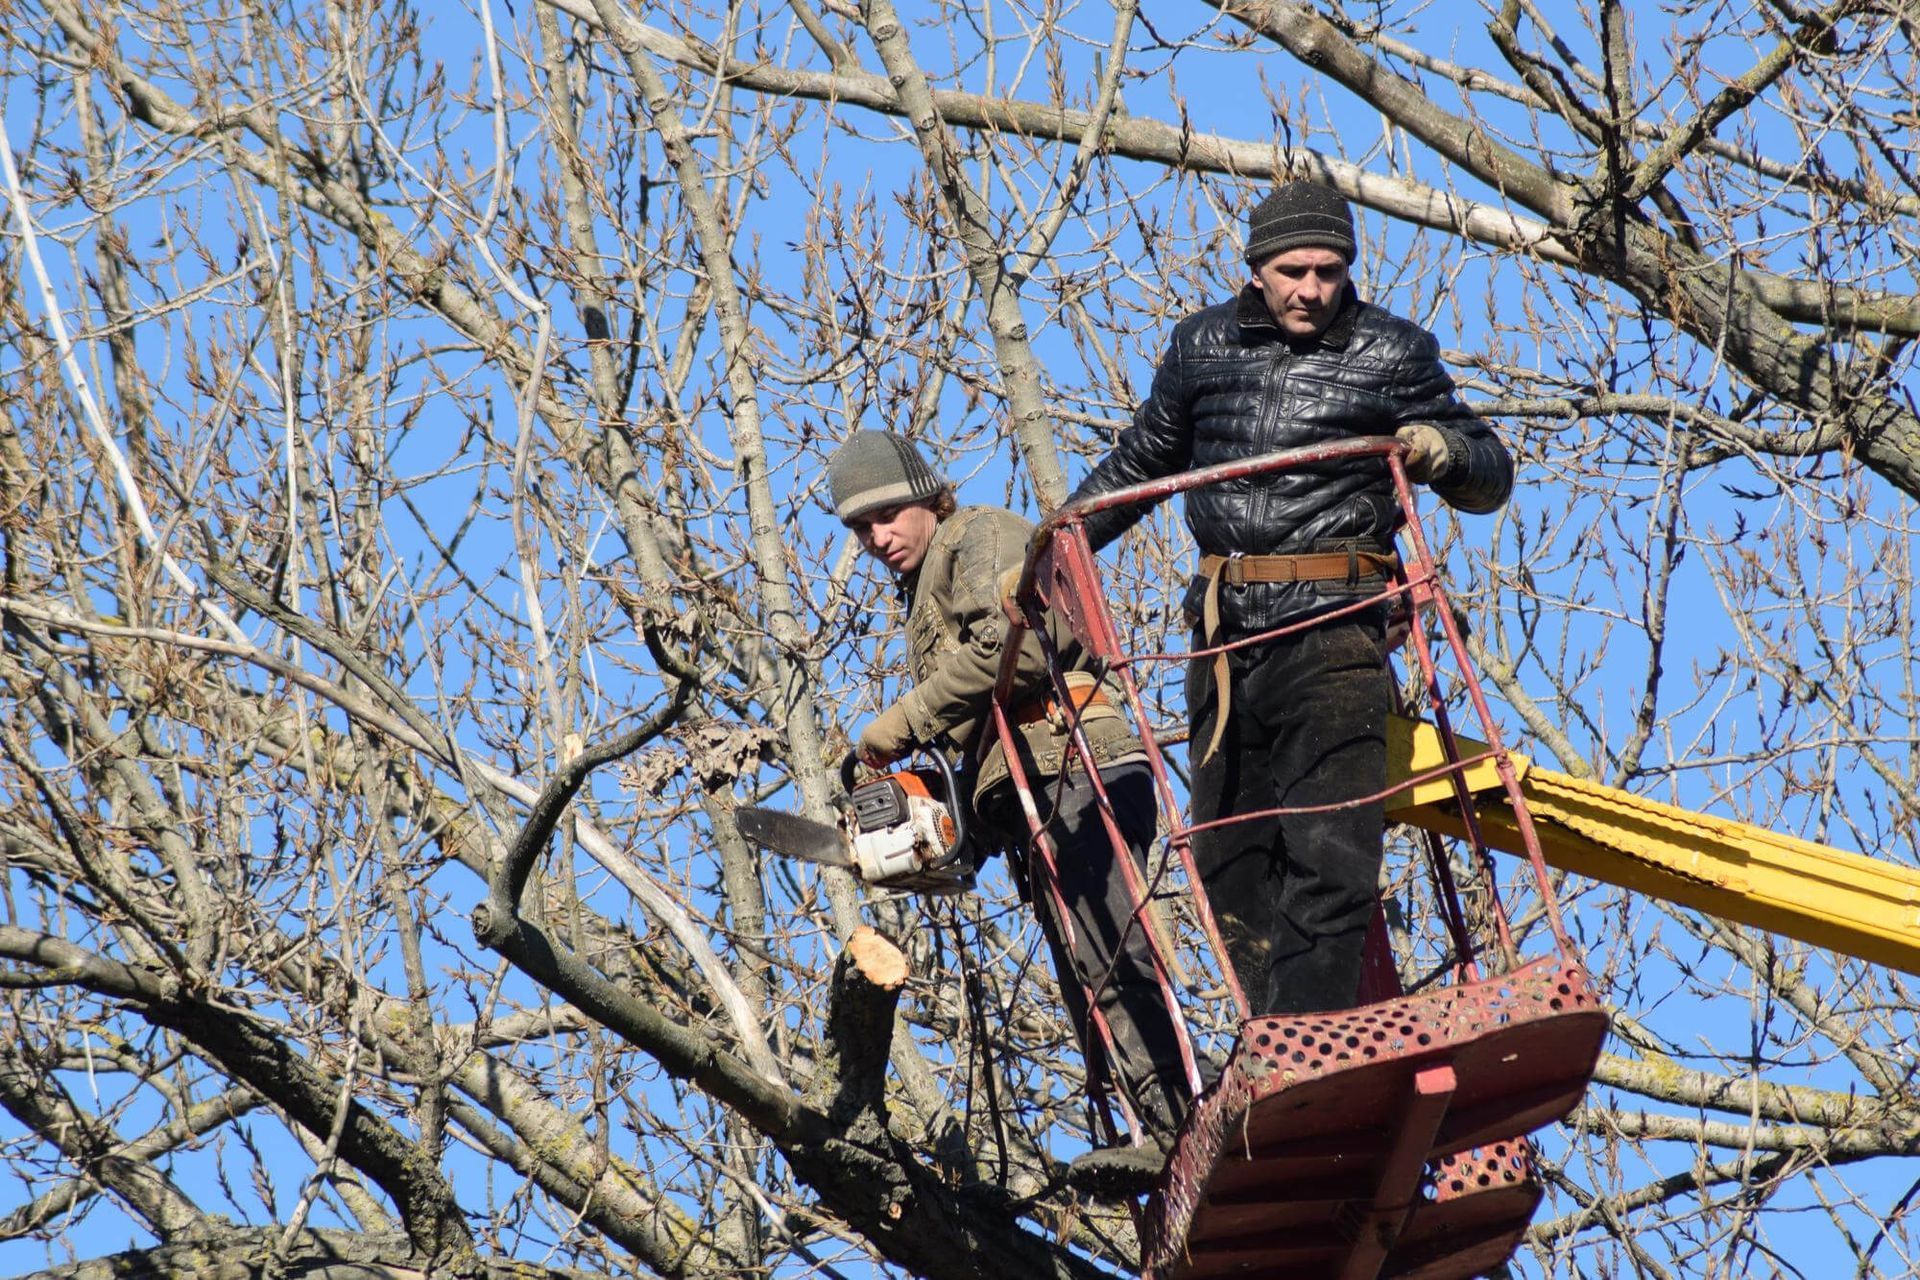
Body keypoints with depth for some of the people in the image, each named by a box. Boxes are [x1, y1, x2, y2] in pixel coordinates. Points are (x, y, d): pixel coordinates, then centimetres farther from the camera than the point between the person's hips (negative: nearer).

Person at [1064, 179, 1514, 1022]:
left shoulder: (1393, 356, 4)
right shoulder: (1203, 346, 13)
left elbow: (1491, 479, 10)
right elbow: (1140, 462, 29)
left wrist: (1446, 449, -12)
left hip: (1332, 629, -4)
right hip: (1224, 635, 4)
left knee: (1327, 853, -14)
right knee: (1229, 857, 5)